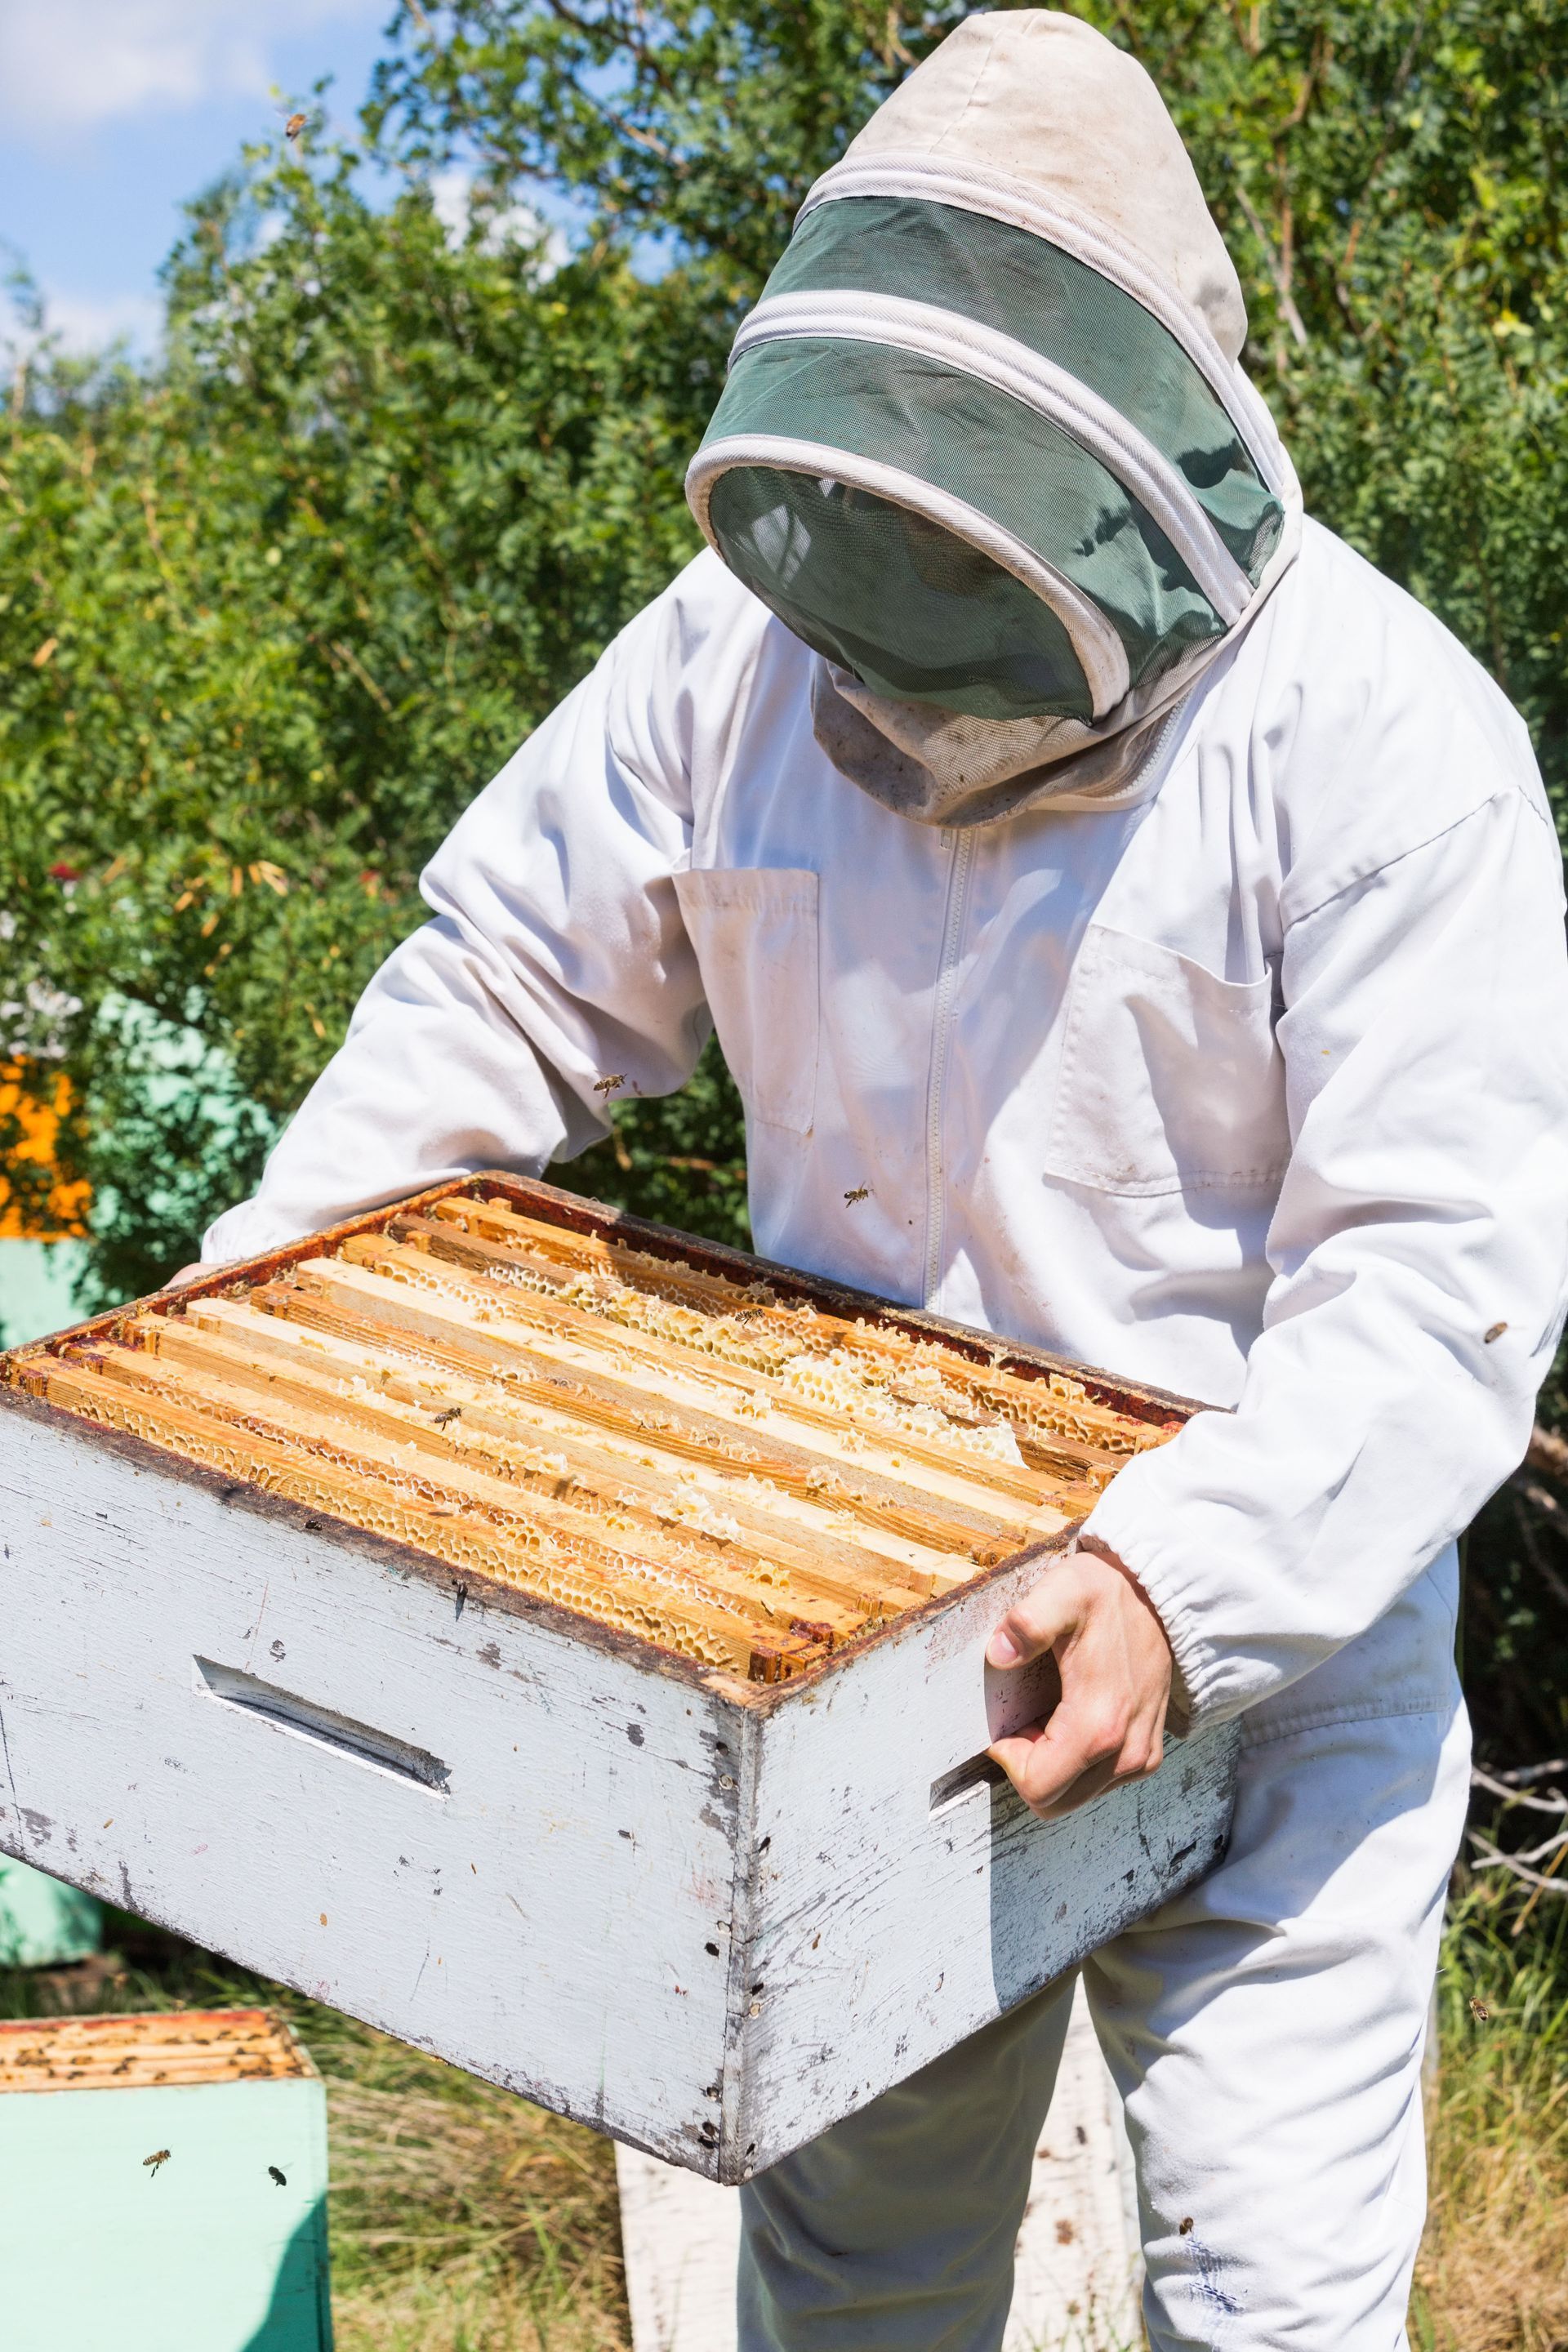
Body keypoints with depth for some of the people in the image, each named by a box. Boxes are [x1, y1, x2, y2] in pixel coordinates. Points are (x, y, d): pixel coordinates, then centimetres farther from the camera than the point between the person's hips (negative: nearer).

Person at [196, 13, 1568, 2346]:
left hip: (1280, 1604, -4)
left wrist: (1196, 1582, -37)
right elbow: (505, 984, 4)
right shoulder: (745, 647, -6)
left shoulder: (1381, 735, -20)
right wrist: (236, 1311, -3)